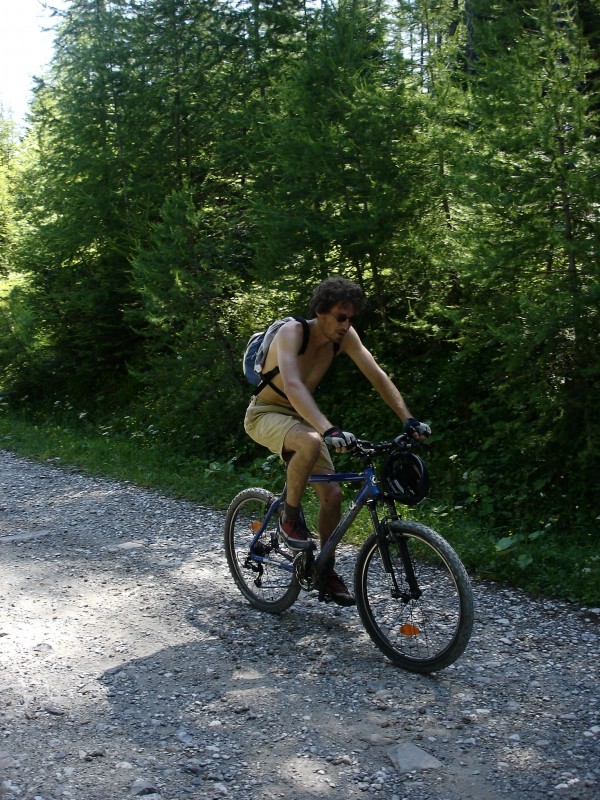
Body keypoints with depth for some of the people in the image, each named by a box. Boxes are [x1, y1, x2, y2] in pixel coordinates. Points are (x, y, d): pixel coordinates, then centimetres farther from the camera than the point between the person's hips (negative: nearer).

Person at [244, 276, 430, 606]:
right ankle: (290, 517, -16)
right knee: (311, 443, -39)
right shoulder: (292, 332, -29)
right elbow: (292, 386, -45)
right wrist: (329, 430, -58)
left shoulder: (345, 336, -10)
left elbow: (378, 377, -8)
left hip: (301, 418, 6)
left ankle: (327, 571, 15)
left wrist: (408, 419, -20)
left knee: (332, 494, -4)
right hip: (266, 415, -6)